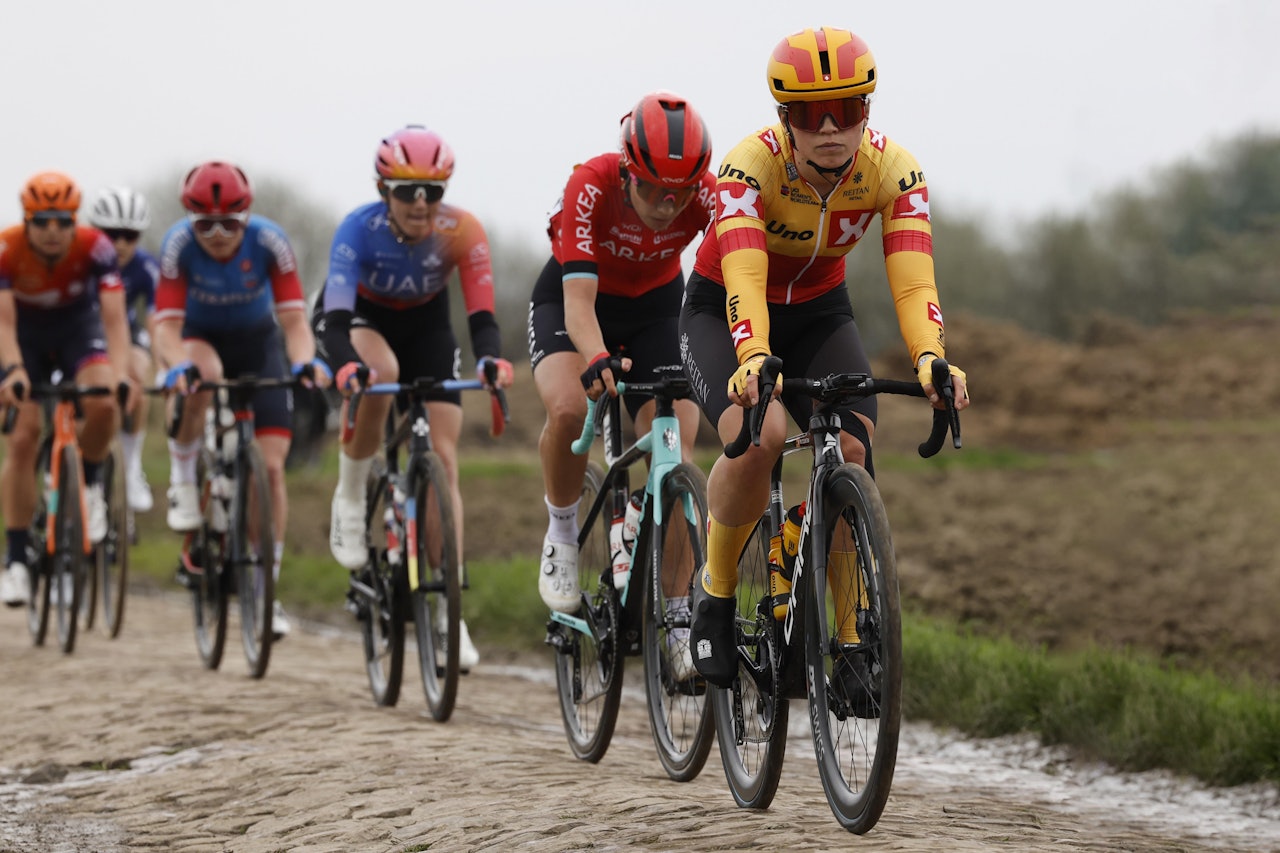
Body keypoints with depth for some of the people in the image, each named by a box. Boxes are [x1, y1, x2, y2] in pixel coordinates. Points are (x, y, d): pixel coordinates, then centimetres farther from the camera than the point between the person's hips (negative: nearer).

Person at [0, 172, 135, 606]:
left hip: (79, 328, 0)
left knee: (102, 404, -30)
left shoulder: (94, 247, -28)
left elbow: (114, 316, -34)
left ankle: (89, 485, 1)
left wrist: (120, 374, -49)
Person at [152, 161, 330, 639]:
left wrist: (306, 362, -49)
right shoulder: (179, 244, -28)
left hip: (257, 344, 1)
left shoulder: (269, 241, -27)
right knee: (202, 375, -39)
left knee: (271, 465, -10)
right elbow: (167, 324, -31)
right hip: (199, 339, -1)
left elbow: (293, 319, -29)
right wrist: (177, 366, -52)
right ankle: (182, 480, -15)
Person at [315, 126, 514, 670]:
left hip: (425, 324, 2)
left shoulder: (461, 232, -30)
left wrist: (491, 359, -56)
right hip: (359, 315, -2)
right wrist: (346, 365, -63)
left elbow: (481, 314, -34)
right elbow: (335, 318, -42)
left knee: (443, 461, -9)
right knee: (379, 373, -39)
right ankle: (349, 500, -15)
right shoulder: (360, 229, -34)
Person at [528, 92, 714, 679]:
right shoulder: (591, 187, -34)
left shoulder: (706, 195, -28)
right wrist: (596, 359, -60)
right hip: (569, 301, -2)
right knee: (569, 409, -34)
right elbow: (579, 301, -40)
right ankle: (562, 533, -6)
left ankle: (680, 624, -6)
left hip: (654, 308, 2)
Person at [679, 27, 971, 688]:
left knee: (851, 456, -22)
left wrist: (930, 358, -53)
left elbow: (913, 280, -33)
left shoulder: (893, 169, -22)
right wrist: (753, 358, -63)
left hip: (819, 315, 3)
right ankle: (715, 594, -9)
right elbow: (744, 276, -43)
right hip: (722, 313, -3)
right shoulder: (750, 164, -31)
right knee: (759, 436, -32)